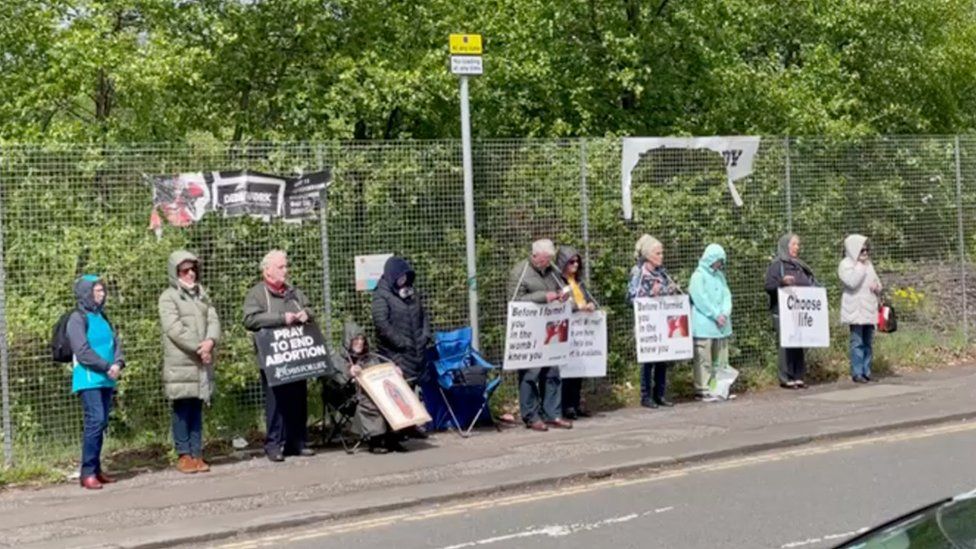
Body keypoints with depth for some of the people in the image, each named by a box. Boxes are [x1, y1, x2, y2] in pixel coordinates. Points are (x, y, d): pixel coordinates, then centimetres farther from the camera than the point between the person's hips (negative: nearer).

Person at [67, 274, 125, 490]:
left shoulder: (102, 317, 17)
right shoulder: (78, 318, -6)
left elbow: (116, 343, 15)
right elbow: (83, 351, -13)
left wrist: (118, 363, -5)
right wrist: (107, 367, -12)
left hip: (106, 381, 7)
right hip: (88, 380, -7)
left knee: (102, 423, 7)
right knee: (95, 421, -14)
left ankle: (96, 469, 14)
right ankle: (88, 472, -11)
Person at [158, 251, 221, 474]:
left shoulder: (201, 294, 16)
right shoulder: (168, 297, -4)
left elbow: (213, 320, 8)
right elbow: (175, 329, -14)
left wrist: (210, 341, -12)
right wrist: (198, 348, -15)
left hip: (202, 363, 5)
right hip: (180, 363, -5)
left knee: (197, 409, 7)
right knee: (182, 410, -2)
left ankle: (197, 454, 10)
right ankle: (184, 455, 3)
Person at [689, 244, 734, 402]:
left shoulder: (720, 275, 15)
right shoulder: (698, 276, -6)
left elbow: (726, 295, 11)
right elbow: (701, 299, -13)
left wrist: (725, 313, -6)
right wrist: (716, 315, -14)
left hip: (721, 323, 7)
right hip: (704, 325, -7)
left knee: (721, 359, 8)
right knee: (703, 359, -6)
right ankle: (702, 390, -3)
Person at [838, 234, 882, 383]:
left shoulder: (868, 264, 17)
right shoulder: (846, 264, -5)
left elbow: (877, 281, 23)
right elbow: (852, 282, -20)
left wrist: (877, 287, 0)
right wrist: (861, 266, -13)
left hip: (869, 308, 7)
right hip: (855, 309, -7)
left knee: (868, 342, 7)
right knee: (857, 342, -8)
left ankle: (866, 371, 11)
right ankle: (857, 373, -6)